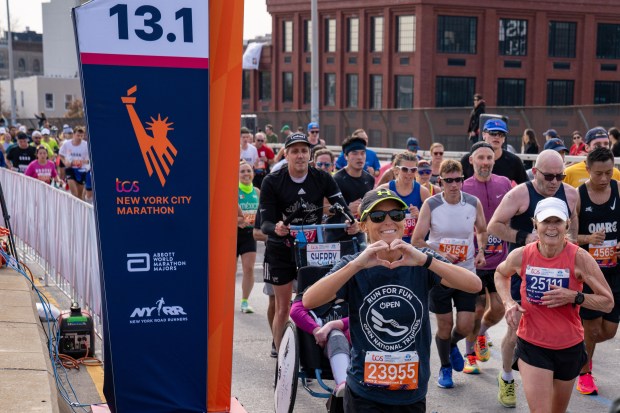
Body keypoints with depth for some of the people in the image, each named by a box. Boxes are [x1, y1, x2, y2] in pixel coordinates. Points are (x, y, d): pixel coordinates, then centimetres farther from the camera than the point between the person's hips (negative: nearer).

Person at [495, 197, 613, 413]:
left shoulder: (579, 258, -15)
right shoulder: (520, 256, -11)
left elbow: (607, 302, -11)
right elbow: (500, 274, 13)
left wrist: (574, 297, -25)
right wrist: (508, 302, -4)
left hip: (569, 347, 1)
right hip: (531, 345, -1)